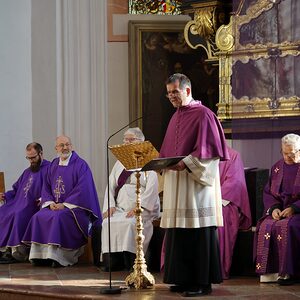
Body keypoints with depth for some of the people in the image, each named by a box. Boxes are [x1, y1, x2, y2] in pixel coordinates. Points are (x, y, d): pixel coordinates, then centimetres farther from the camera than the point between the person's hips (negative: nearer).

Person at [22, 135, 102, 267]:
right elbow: (46, 188, 14)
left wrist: (65, 204, -16)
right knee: (38, 217, -19)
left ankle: (58, 256, -28)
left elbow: (83, 190, -13)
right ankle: (40, 255, -17)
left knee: (59, 217, -32)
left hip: (74, 207, -5)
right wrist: (50, 203, -5)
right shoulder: (53, 166, 14)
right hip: (55, 206, 5)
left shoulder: (80, 165, -4)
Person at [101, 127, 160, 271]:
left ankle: (131, 262, -27)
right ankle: (113, 262, -22)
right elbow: (111, 186, 16)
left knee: (129, 223, -33)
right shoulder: (120, 163, 23)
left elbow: (151, 188, -7)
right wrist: (110, 205, -3)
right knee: (108, 222, -26)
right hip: (120, 208, 4)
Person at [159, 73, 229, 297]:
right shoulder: (176, 117, 17)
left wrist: (187, 162, -24)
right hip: (176, 182, 8)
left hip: (197, 181, -8)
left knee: (199, 233, -7)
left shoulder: (203, 114, -8)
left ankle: (202, 282, -4)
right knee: (178, 232, 7)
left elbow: (209, 150, -15)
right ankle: (184, 278, 13)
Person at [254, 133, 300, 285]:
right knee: (265, 226, -26)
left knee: (286, 226, -35)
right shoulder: (277, 167, 16)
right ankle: (270, 270, -25)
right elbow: (267, 193, 15)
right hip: (279, 210, 4)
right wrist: (274, 208, -5)